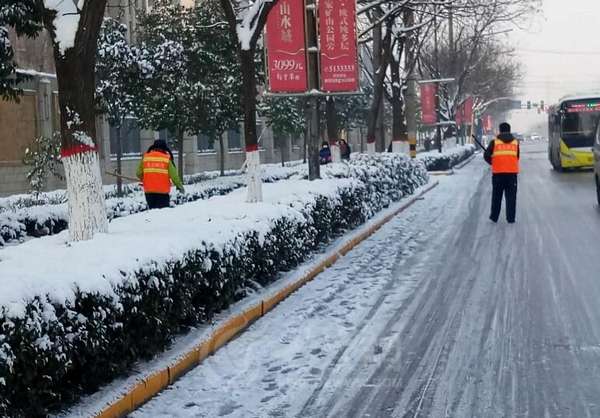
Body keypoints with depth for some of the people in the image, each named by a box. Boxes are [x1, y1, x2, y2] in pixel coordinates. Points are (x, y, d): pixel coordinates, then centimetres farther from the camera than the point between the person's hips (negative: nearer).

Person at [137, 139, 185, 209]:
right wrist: (179, 186, 11)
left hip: (149, 190, 3)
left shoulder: (145, 156, 5)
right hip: (163, 191, -3)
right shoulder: (167, 158, -3)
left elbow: (139, 173, 7)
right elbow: (173, 174, -2)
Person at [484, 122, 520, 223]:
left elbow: (486, 156, 0)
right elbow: (517, 157, 13)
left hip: (498, 173, -1)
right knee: (511, 196, 6)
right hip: (512, 172, 1)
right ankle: (511, 218, 4)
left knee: (497, 196, 12)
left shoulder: (494, 142, 1)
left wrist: (492, 163, 18)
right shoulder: (515, 142, 9)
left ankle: (494, 217, 16)